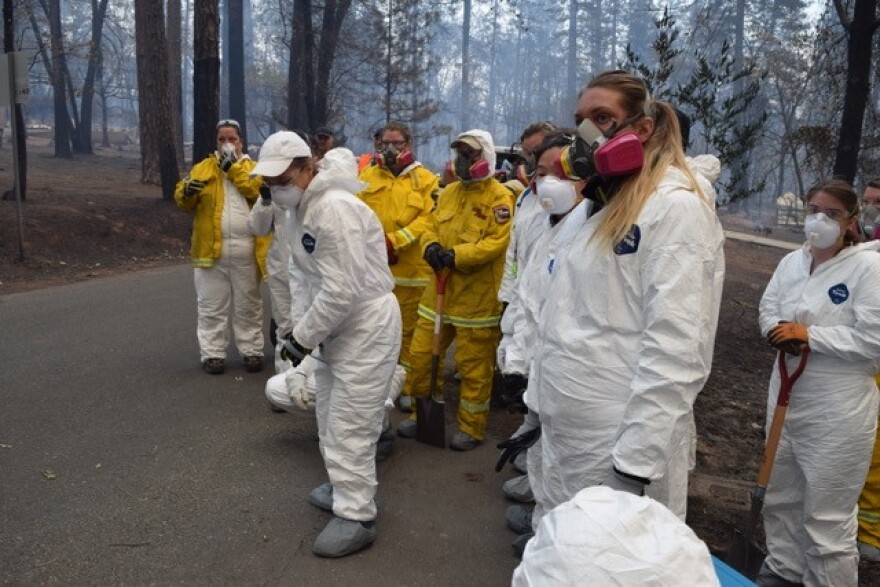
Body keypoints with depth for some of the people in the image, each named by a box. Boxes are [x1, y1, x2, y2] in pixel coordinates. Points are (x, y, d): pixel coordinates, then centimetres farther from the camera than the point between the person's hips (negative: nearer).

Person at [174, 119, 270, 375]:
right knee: (212, 306, 5)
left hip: (246, 249, 0)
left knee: (248, 305, 9)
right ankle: (212, 354, 12)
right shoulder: (203, 168, 11)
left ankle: (252, 351, 17)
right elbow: (182, 201, 5)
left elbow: (258, 190, -11)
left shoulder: (253, 168, 10)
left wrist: (233, 168, -14)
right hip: (211, 247, 1)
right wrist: (187, 191, -17)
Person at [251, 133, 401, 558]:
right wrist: (300, 325, -3)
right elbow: (301, 273, 10)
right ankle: (345, 488, 40)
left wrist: (302, 337, -19)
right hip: (335, 327, 10)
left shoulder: (334, 208, -25)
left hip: (366, 327, -10)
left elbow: (342, 290, -28)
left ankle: (356, 518, 10)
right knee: (330, 417, 21)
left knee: (350, 427, -3)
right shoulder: (301, 207, 7)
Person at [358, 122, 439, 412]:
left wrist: (395, 241, -18)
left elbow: (429, 219, -9)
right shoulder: (367, 176, 8)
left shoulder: (425, 180, 1)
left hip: (411, 268, -2)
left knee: (410, 328, 9)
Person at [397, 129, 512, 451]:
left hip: (477, 295, -7)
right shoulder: (448, 192, 13)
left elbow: (496, 242, -18)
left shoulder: (499, 197, -9)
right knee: (421, 354, 13)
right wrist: (431, 246, -10)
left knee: (474, 366, 4)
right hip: (440, 289, 7)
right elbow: (431, 225, 13)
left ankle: (471, 427, 20)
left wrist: (455, 256, -23)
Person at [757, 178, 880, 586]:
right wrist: (779, 331, -14)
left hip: (837, 412, -7)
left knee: (827, 513, 5)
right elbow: (767, 309, 8)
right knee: (781, 495, 22)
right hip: (786, 396, 7)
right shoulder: (792, 262, 6)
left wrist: (809, 334, -18)